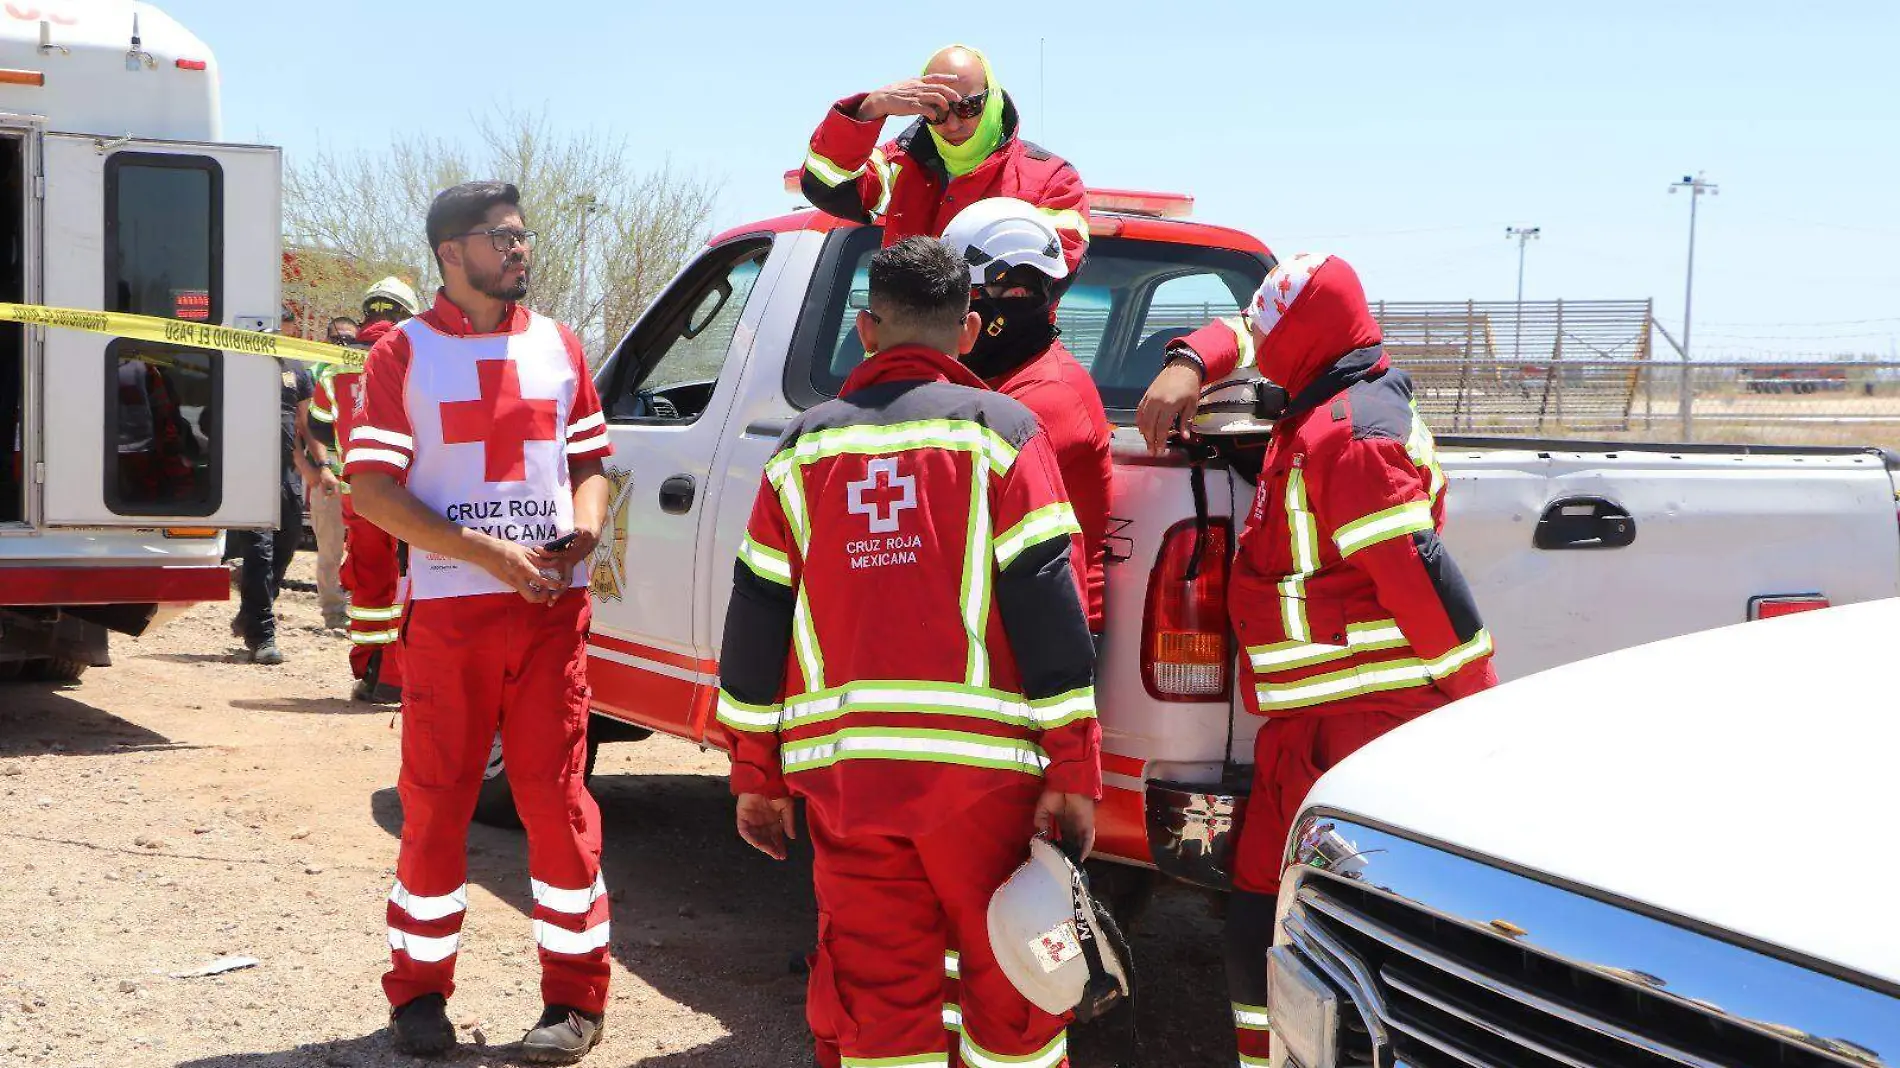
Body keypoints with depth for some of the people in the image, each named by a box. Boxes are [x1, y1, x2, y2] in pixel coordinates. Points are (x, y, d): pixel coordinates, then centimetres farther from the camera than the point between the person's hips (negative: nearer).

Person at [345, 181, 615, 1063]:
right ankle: (419, 992, 18)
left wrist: (581, 536, -5)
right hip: (445, 610, -2)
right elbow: (371, 490, -5)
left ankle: (575, 997, 9)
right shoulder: (404, 352, 1)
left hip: (551, 606, 2)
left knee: (556, 795, 2)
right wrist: (490, 553, -14)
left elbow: (591, 465, 17)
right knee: (435, 802, 4)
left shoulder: (557, 346, 11)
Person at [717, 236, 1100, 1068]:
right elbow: (1048, 605, -7)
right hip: (979, 763, -3)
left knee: (875, 997, 9)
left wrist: (755, 773, 15)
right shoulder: (998, 432, 0)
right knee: (1011, 992, 10)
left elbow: (756, 619, 9)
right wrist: (1074, 767, -5)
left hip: (842, 769, 3)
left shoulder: (808, 446, 10)